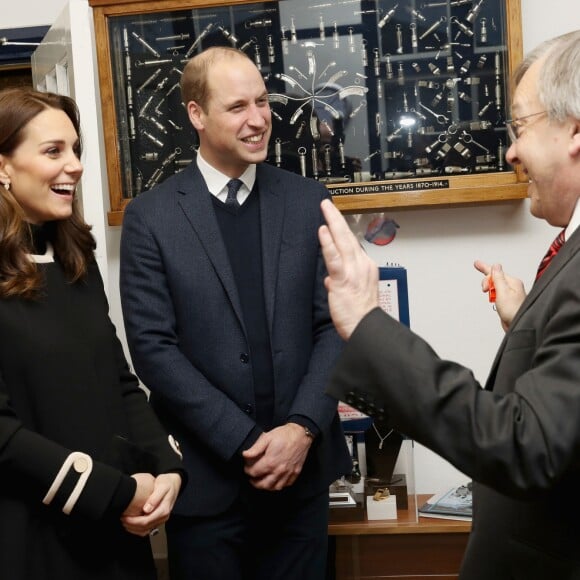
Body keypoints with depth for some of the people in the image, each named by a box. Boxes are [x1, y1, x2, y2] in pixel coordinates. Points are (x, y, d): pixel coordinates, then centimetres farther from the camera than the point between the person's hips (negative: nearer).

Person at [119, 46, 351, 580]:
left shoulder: (308, 201, 3)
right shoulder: (151, 216, -4)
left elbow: (335, 325, 1)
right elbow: (153, 347, -8)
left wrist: (303, 428, -11)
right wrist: (245, 442, -13)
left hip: (301, 467, 2)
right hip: (206, 476, -2)